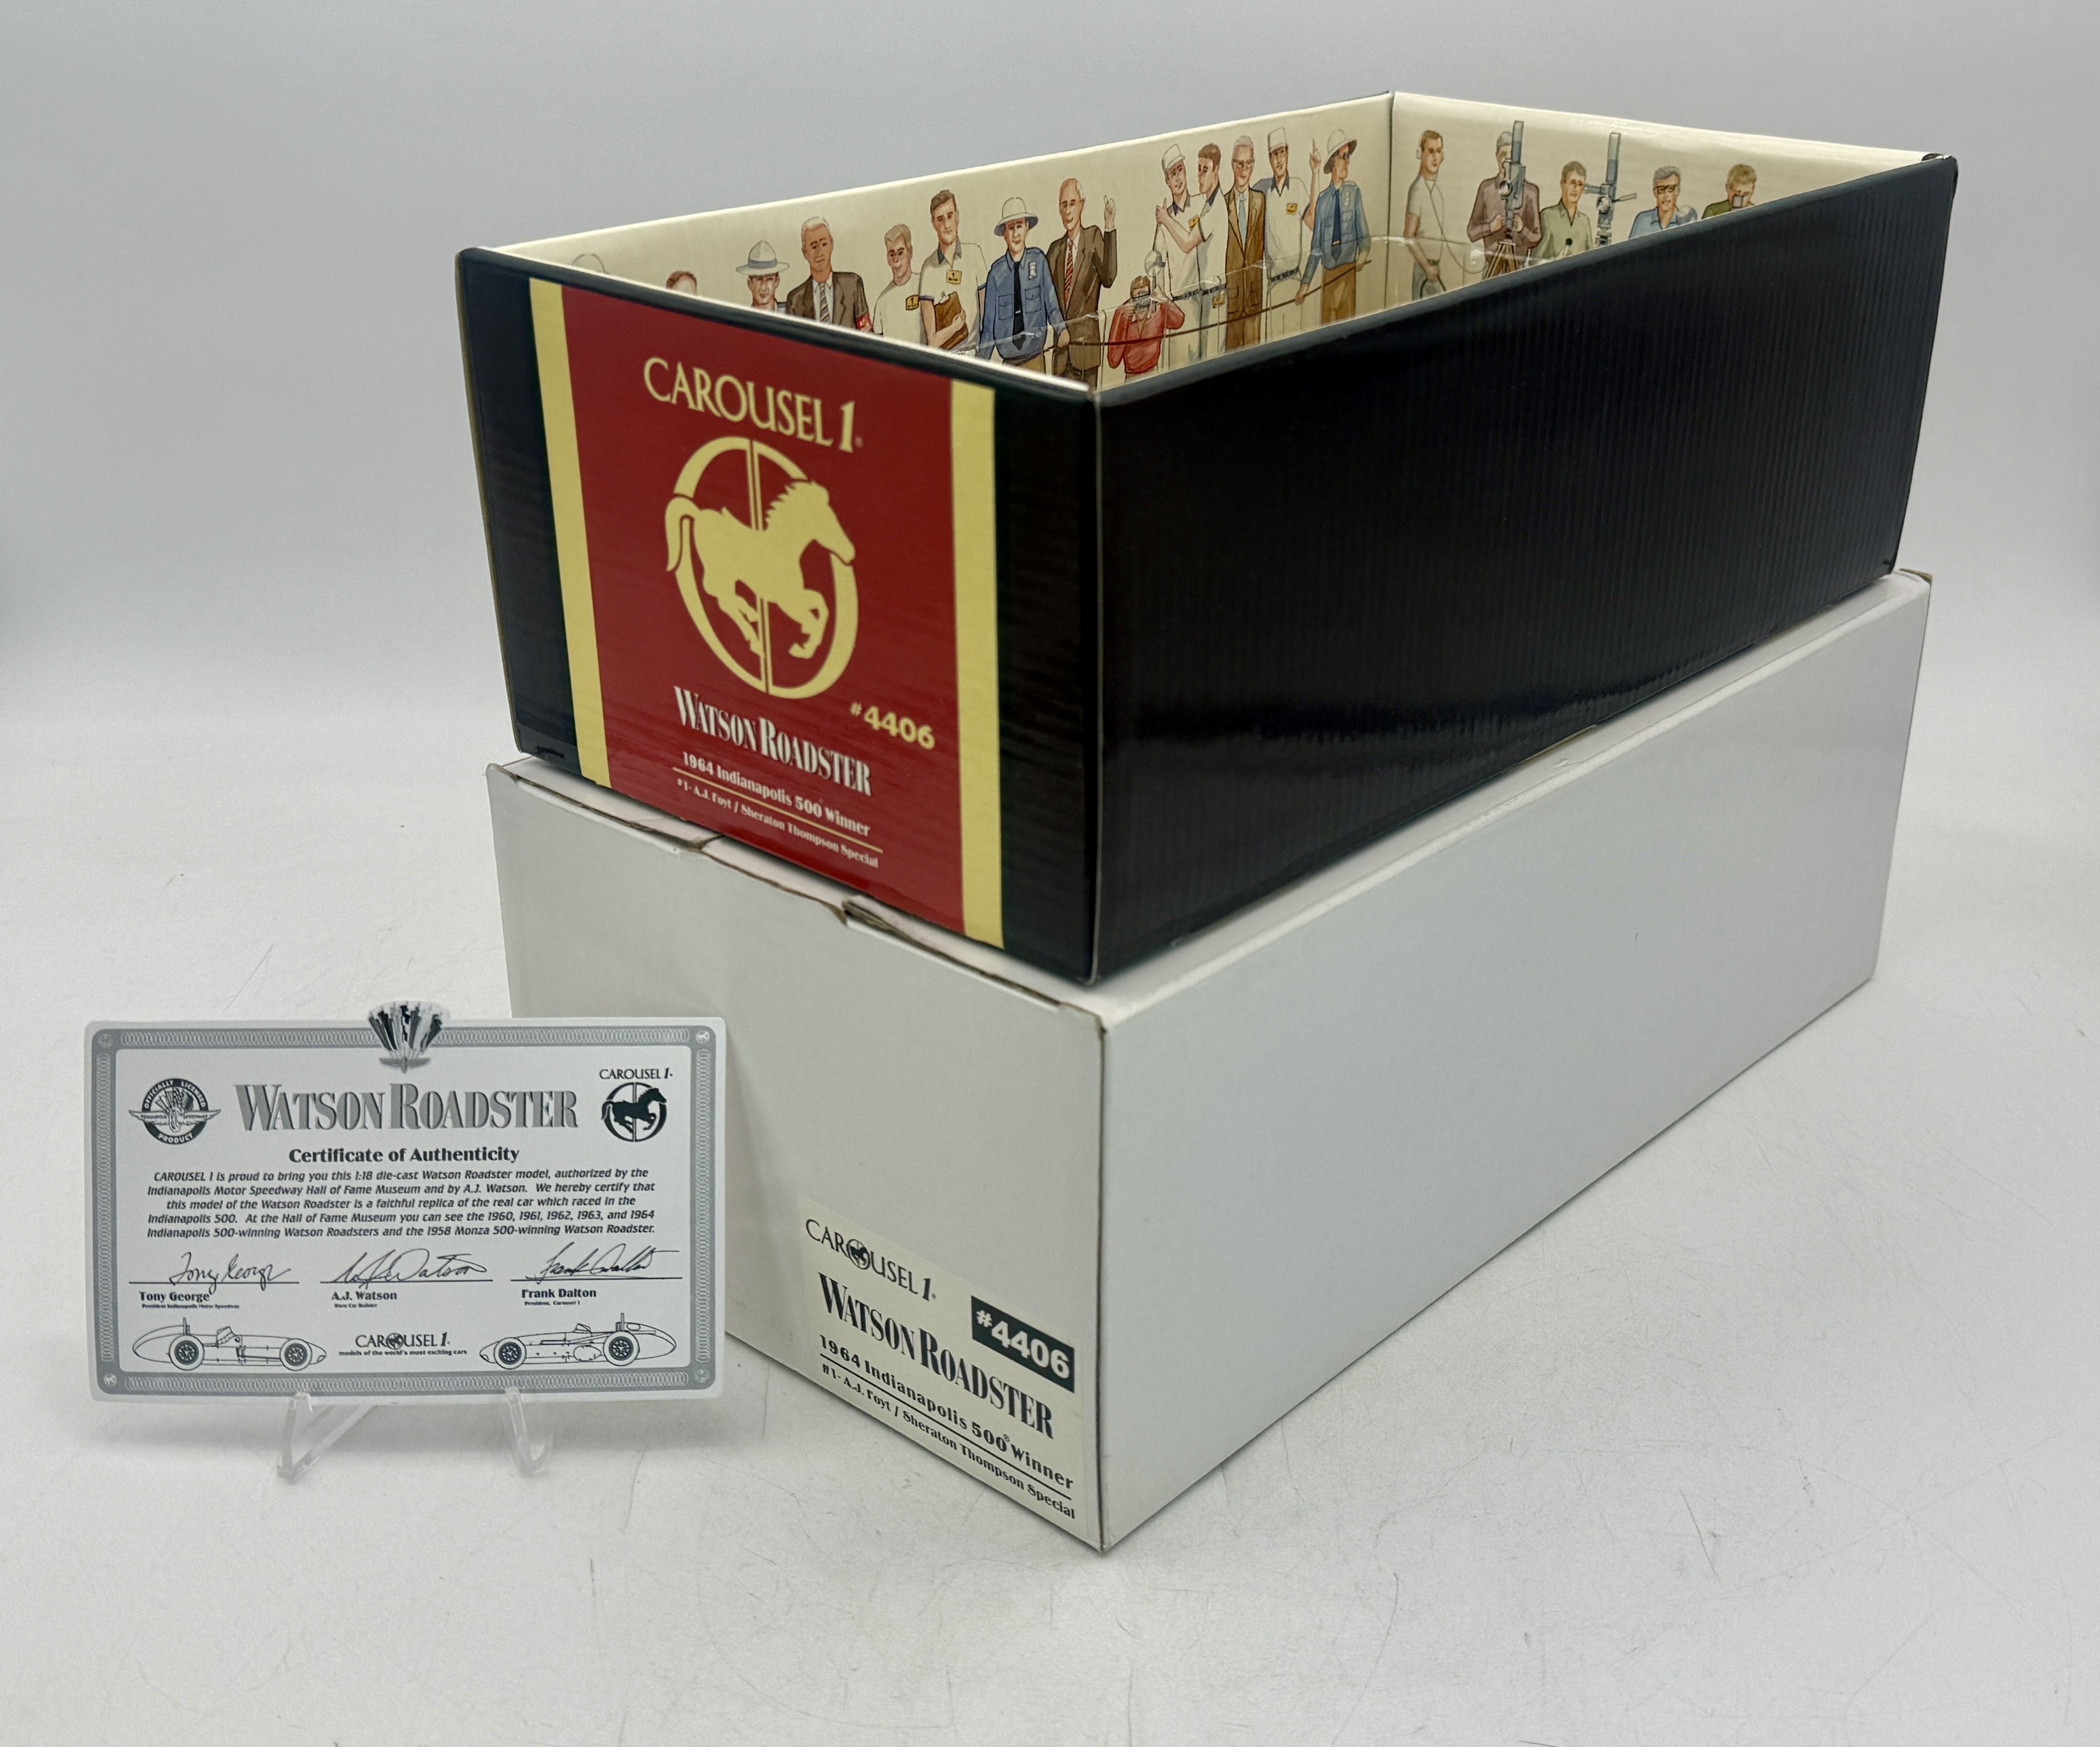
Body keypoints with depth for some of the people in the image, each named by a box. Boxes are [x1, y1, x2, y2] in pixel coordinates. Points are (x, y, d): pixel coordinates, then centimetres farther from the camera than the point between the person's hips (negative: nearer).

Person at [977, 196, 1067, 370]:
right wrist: (982, 362, 3)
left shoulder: (1039, 261, 0)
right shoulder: (996, 273, 0)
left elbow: (1051, 304, 3)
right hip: (1009, 359, 0)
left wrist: (1061, 329, -17)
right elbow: (989, 323, 5)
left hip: (1035, 357, 0)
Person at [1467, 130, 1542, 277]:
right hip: (1493, 260, 1)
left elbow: (1535, 239, 5)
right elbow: (1472, 231, 10)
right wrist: (1490, 227, -9)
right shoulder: (1486, 188, 9)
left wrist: (1522, 229, -16)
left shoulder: (1530, 190, 4)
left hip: (1519, 261, -1)